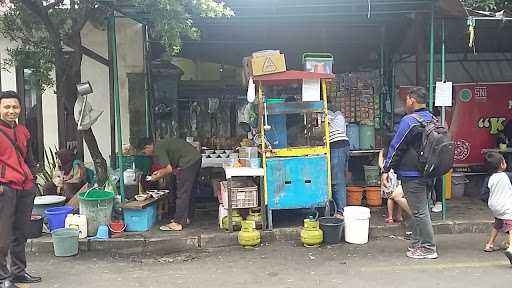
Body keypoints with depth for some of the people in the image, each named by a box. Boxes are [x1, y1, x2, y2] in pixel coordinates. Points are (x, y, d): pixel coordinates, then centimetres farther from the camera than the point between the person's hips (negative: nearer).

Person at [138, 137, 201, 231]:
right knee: (186, 192, 18)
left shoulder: (158, 150, -11)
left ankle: (177, 223, -3)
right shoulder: (161, 145, 18)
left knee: (182, 193, -6)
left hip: (188, 162, -10)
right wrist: (160, 171, 21)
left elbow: (169, 170, -14)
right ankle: (184, 218, 27)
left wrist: (157, 177, 1)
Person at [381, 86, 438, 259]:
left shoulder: (409, 120, -15)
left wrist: (386, 169, -6)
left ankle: (428, 249, 4)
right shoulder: (433, 120, 11)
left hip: (412, 174, -9)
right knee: (420, 209, 16)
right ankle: (417, 245, 25)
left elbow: (396, 147, -13)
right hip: (429, 173, 9)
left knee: (419, 211, -2)